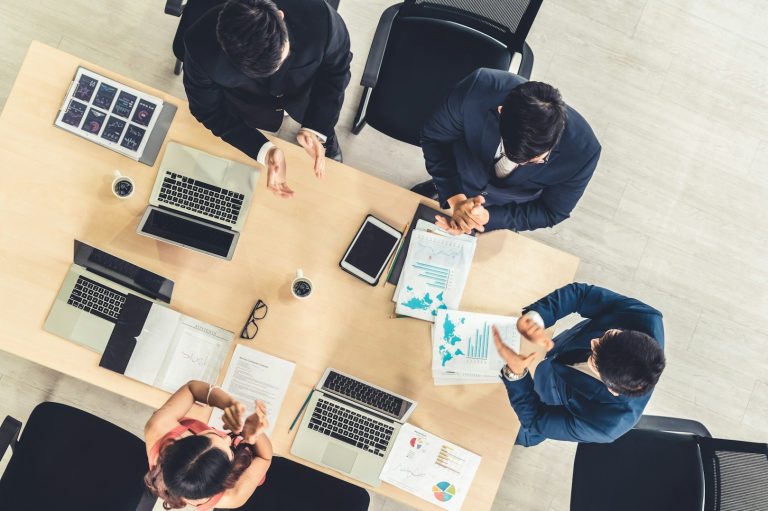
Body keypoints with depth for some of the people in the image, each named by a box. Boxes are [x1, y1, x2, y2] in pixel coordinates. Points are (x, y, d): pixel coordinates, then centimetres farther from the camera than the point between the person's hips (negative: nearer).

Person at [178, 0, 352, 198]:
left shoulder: (319, 18, -43)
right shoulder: (200, 44, -42)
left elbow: (336, 69, -21)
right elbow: (209, 110, -24)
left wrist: (316, 128, -34)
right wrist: (264, 150, -37)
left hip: (306, 88, 1)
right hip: (243, 100, 0)